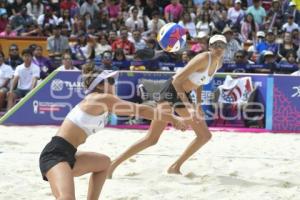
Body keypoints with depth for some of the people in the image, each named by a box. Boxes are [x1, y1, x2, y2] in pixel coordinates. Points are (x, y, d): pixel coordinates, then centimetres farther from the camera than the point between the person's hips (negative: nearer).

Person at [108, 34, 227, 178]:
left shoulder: (218, 64, 5)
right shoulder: (203, 59, -21)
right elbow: (176, 80, -24)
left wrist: (198, 104, 8)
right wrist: (188, 105, -29)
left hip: (184, 95, 9)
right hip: (171, 91, -9)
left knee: (205, 135, 7)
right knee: (152, 138, -18)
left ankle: (175, 167, 14)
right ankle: (112, 166, -13)